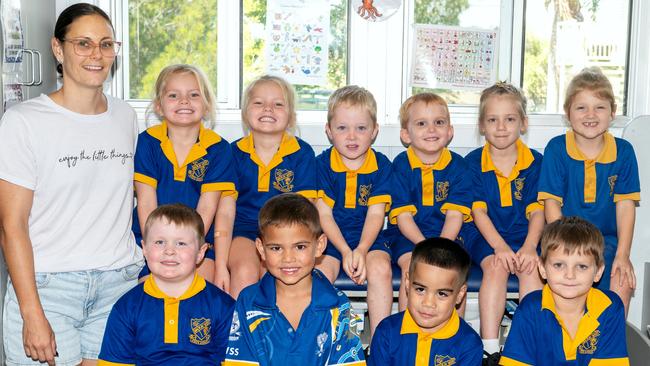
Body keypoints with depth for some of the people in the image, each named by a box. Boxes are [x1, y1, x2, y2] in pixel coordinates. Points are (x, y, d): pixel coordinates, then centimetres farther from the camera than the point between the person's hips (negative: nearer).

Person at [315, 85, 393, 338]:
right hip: (330, 237, 0)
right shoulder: (322, 164, -4)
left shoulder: (381, 165, -2)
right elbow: (324, 215, -6)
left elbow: (375, 214, -6)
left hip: (369, 237, 1)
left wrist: (361, 250, -21)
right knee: (320, 272, -27)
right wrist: (345, 251, -18)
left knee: (380, 269, -27)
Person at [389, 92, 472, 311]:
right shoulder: (401, 165, -3)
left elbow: (455, 214, -5)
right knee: (413, 265, -27)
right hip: (408, 237, -1)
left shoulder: (457, 165, 1)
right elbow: (402, 214, -8)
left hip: (447, 236, 1)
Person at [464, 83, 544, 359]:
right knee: (496, 268, -29)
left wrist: (529, 247, -18)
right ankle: (489, 346, -29)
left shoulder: (535, 162, 4)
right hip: (487, 237, -1)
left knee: (532, 269, -27)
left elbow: (537, 211, -1)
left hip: (525, 236, 1)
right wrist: (500, 246, -19)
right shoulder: (473, 162, 0)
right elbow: (478, 211, -6)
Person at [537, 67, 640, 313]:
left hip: (607, 238, 2)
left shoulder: (623, 151, 2)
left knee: (623, 280, -23)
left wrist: (623, 254, -10)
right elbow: (551, 203, -6)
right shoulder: (557, 148, -4)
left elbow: (625, 205, 0)